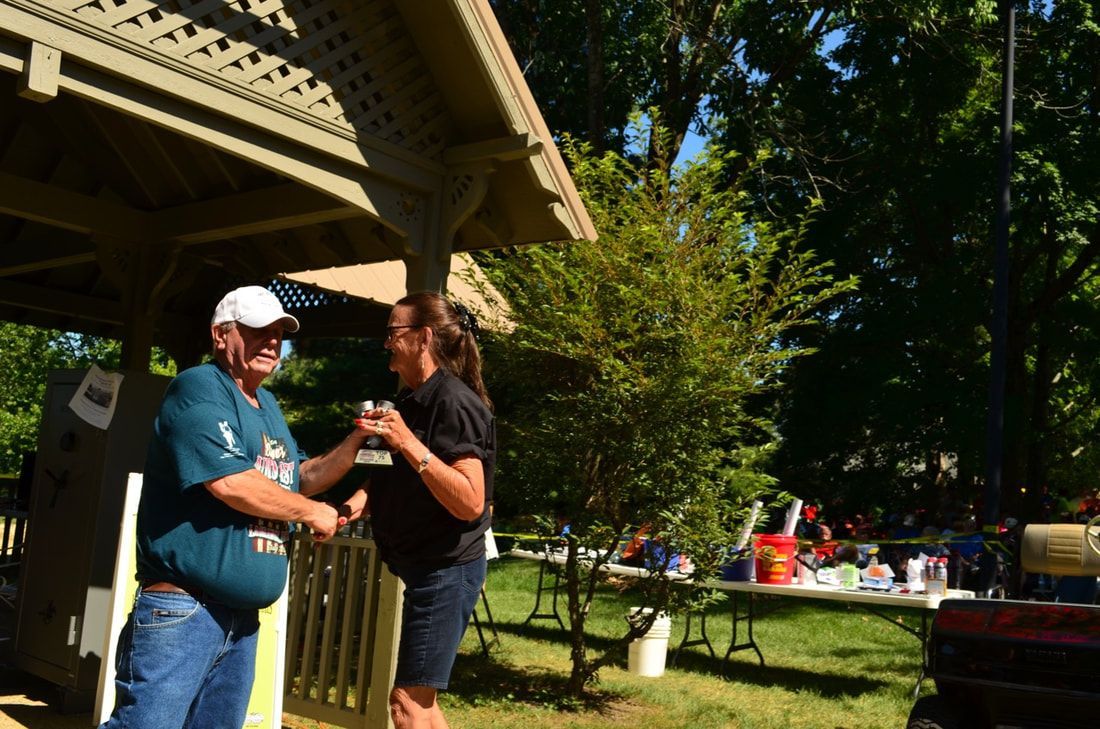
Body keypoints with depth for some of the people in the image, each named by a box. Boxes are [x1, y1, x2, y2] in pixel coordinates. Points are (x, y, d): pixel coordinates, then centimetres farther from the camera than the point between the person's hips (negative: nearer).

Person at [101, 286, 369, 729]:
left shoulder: (268, 405, 17)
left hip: (243, 617, 9)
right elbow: (230, 483, -22)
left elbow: (300, 479, 23)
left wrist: (356, 440, 7)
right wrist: (313, 513, -9)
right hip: (181, 611, -9)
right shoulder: (199, 389, -11)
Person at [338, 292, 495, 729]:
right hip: (422, 566, 10)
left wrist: (407, 442, -33)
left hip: (447, 570, -10)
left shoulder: (455, 402, -18)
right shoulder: (411, 400, 11)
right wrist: (365, 496, 1)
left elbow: (470, 503, -26)